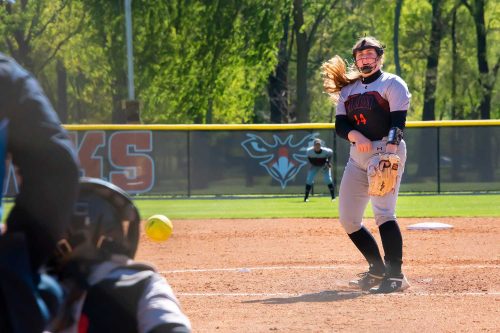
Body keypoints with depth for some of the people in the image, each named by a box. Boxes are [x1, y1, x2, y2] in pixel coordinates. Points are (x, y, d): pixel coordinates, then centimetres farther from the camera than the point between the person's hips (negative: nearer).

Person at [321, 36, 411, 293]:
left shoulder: (392, 84, 1)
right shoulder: (348, 90, 19)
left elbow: (398, 122, -12)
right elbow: (340, 124, 7)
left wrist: (389, 151, -29)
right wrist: (355, 135, -17)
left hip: (387, 153, -7)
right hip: (357, 156, 7)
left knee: (383, 212, -21)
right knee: (347, 218, 6)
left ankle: (396, 276, -22)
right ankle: (377, 271, 20)